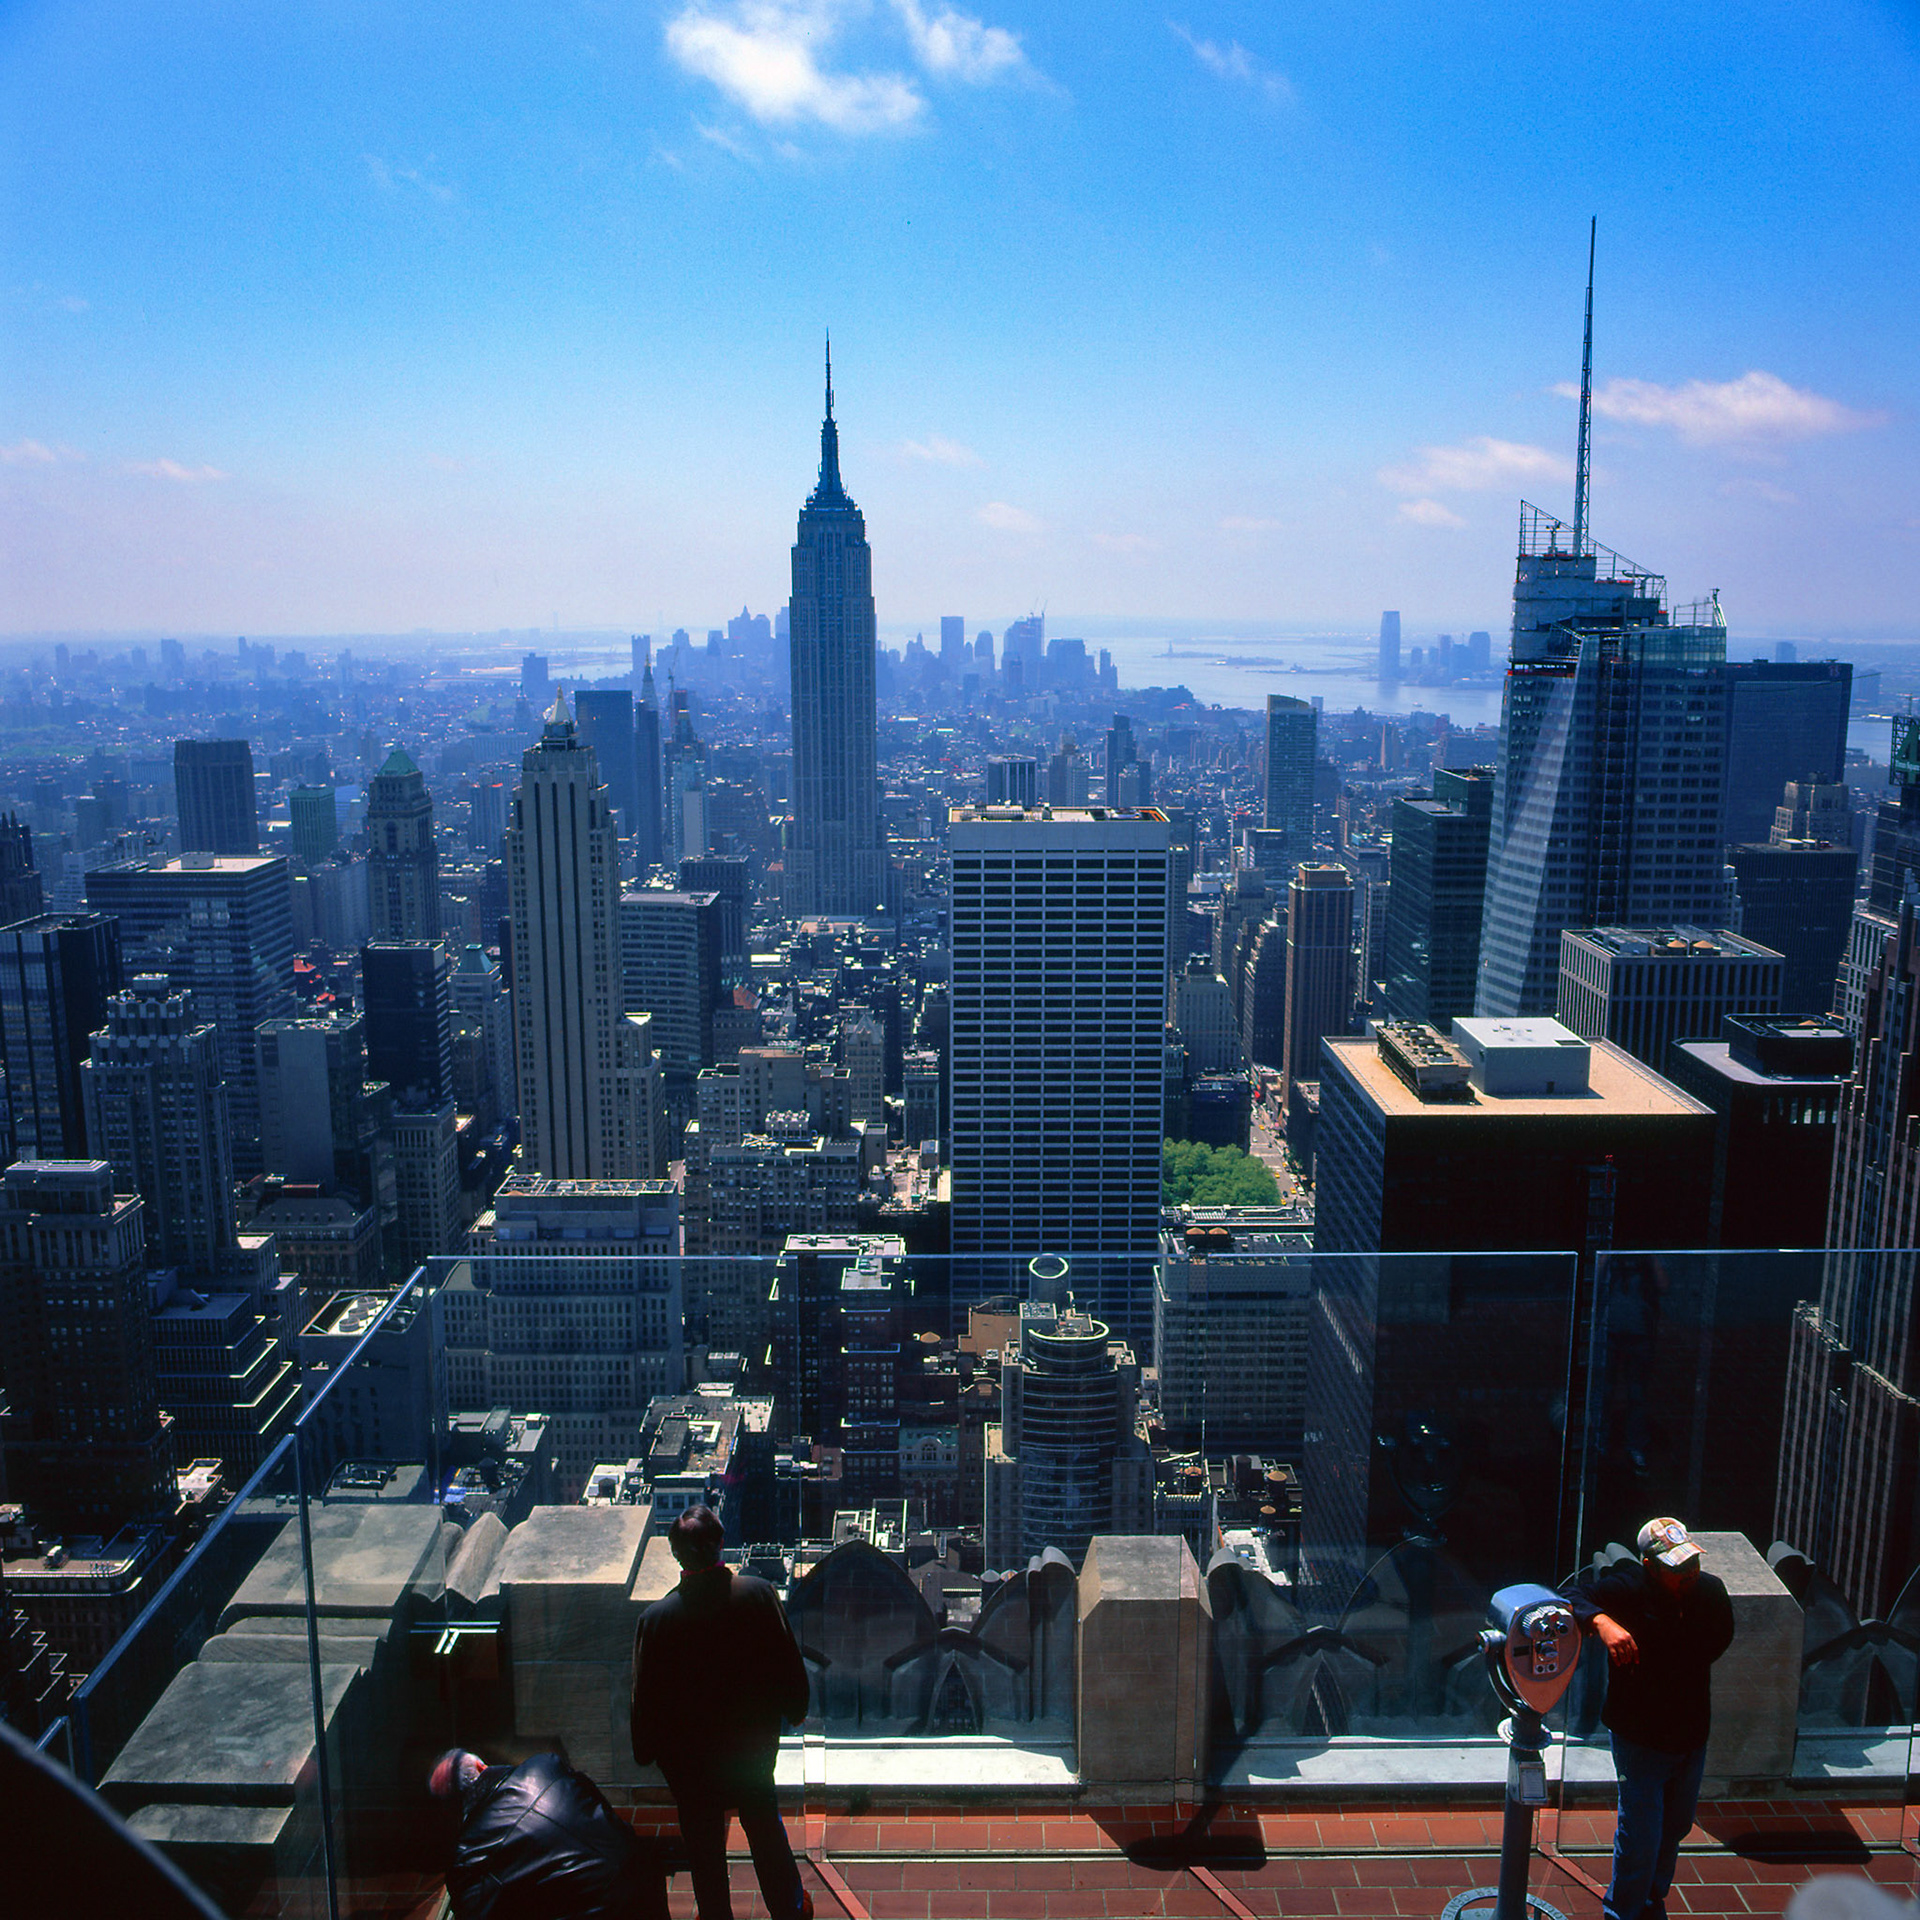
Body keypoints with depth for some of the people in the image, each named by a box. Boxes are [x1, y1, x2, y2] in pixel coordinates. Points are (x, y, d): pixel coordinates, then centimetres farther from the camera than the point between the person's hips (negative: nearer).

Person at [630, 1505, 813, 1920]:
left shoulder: (656, 1618, -25)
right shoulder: (759, 1594, -22)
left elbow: (646, 1698, -12)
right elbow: (788, 1663, -9)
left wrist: (645, 1752, 5)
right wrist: (794, 1710, 10)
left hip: (689, 1753, -2)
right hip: (754, 1739, 2)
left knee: (704, 1842, 20)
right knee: (764, 1824, 24)